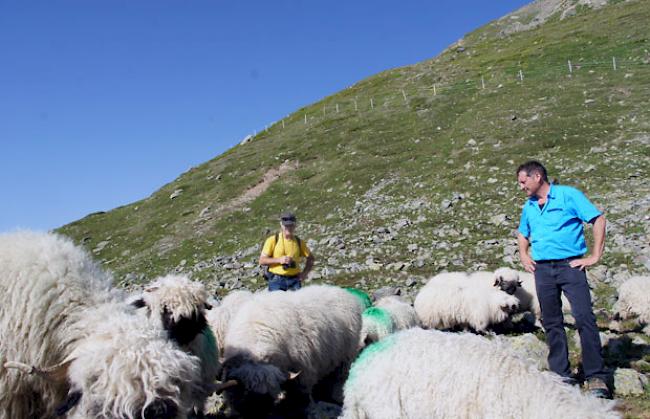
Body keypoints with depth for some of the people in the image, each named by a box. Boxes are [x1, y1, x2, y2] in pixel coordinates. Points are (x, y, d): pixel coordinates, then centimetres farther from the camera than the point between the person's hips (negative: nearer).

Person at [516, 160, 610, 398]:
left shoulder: (569, 195, -2)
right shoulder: (528, 207, 15)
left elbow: (598, 219, -5)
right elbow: (523, 234, 31)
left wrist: (595, 256, -9)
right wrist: (524, 256, 13)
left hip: (570, 265, -5)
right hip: (542, 270, 6)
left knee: (585, 319, -10)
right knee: (552, 324, 7)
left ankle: (595, 377, -4)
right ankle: (561, 375, 16)